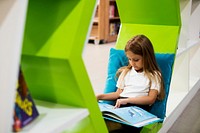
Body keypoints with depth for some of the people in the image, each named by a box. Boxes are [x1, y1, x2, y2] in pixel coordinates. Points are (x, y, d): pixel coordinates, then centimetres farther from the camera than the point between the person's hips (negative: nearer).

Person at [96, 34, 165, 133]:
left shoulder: (154, 75, 8)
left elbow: (151, 99, -2)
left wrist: (127, 100, -11)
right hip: (119, 106, 4)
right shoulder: (126, 72, 22)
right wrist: (100, 97, 7)